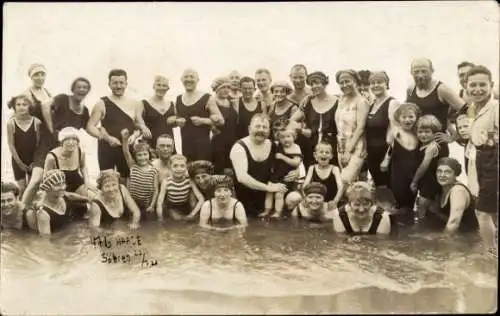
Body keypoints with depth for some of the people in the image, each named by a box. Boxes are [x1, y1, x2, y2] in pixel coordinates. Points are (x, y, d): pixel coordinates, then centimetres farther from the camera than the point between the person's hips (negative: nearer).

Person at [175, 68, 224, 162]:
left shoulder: (207, 98, -3)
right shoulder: (178, 99, 11)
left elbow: (221, 120, -4)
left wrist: (202, 120, -15)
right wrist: (178, 121, 4)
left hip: (203, 145, -4)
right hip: (186, 145, 4)